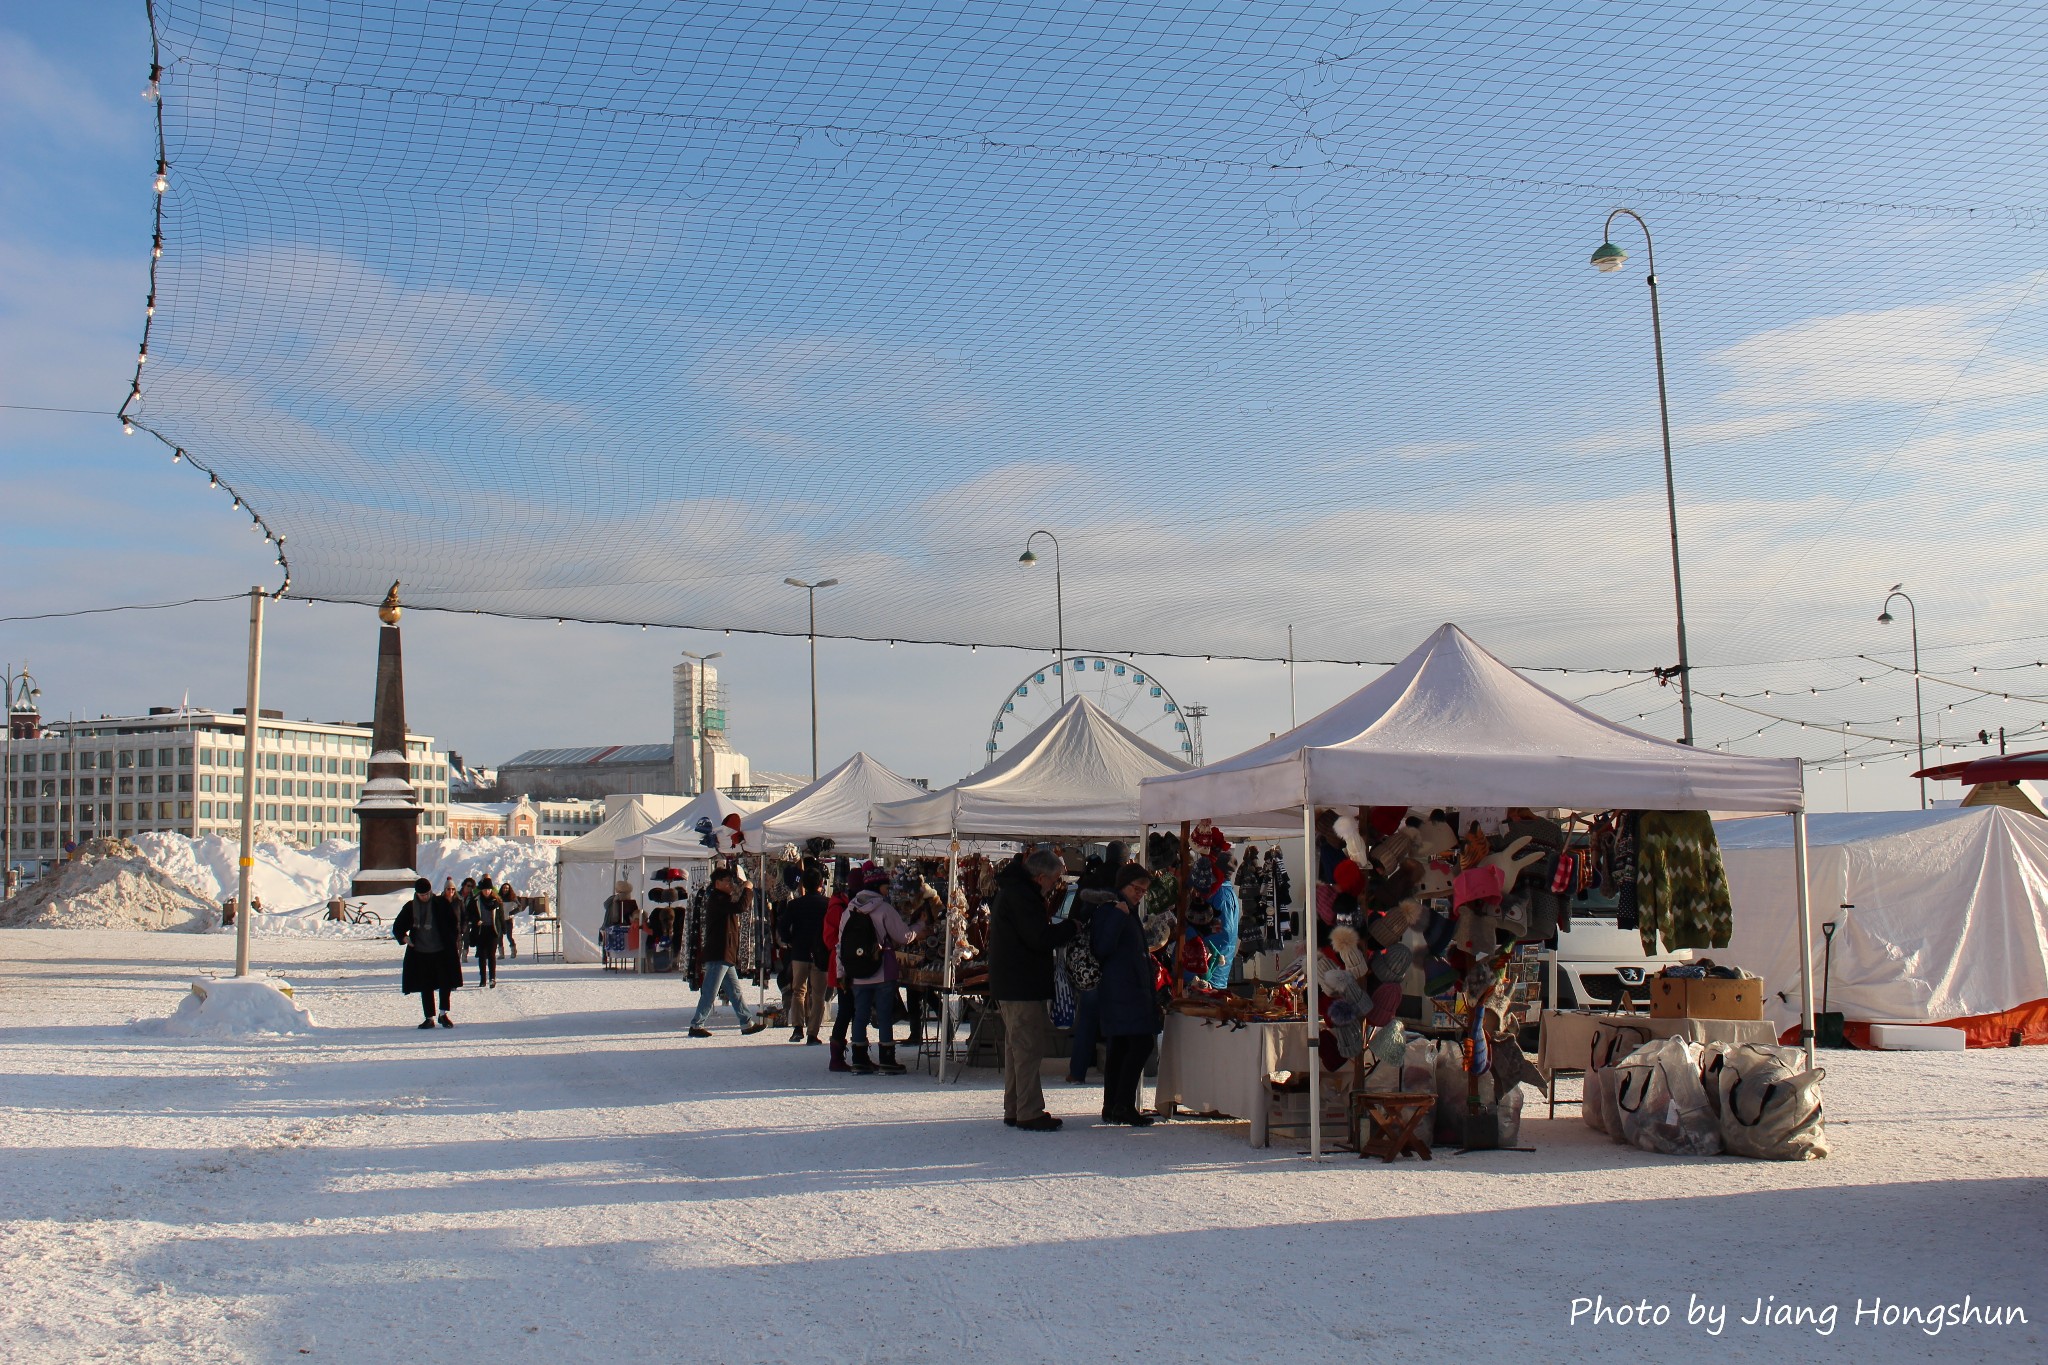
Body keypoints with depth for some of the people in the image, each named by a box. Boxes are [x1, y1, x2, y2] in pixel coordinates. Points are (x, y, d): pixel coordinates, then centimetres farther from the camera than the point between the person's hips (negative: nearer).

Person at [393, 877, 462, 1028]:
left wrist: (452, 938, -9)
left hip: (442, 952, -2)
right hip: (420, 953, 2)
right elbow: (397, 926, 11)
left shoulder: (442, 903, -1)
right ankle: (429, 1018, 13)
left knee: (445, 982, -2)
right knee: (425, 987, 6)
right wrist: (403, 937, -8)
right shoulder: (410, 907, 4)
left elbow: (453, 922, 3)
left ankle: (444, 1014, 10)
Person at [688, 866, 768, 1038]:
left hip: (724, 955, 11)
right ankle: (696, 1025, -2)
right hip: (717, 955, -11)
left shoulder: (722, 899, 20)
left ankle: (747, 1023, 15)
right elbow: (740, 907, -25)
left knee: (735, 991, 12)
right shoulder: (716, 899, -14)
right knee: (710, 993, -6)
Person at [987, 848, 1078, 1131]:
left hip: (1009, 985, 11)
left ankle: (1014, 1110, 23)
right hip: (1023, 987, -11)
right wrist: (1073, 926, -12)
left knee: (1016, 1046, 16)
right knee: (1028, 1047, -8)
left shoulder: (1012, 889, 15)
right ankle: (1029, 1114, -6)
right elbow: (1040, 938, -23)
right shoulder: (1021, 894, -18)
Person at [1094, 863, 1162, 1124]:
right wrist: (1118, 916, -23)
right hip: (1121, 992, -10)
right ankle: (1124, 1105, -12)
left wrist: (1150, 964, 17)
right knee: (1141, 1044, -15)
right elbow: (1102, 949, -21)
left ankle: (1112, 1107, 13)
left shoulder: (1131, 915, 22)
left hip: (1135, 990, 10)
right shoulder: (1108, 912, -9)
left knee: (1120, 1048, 10)